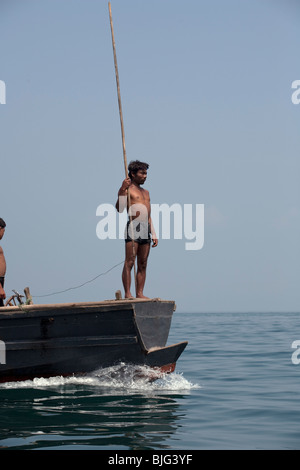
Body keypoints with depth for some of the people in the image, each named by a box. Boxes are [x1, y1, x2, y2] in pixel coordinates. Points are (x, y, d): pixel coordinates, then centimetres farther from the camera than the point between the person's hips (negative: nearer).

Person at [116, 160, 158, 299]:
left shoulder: (146, 192, 24)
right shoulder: (127, 189, 1)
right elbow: (119, 208, -14)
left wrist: (153, 234, 20)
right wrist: (122, 190, -23)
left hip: (146, 230, 8)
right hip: (133, 227, -8)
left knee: (143, 264, 5)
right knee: (129, 262, -11)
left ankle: (140, 293, 6)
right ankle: (127, 294, -12)